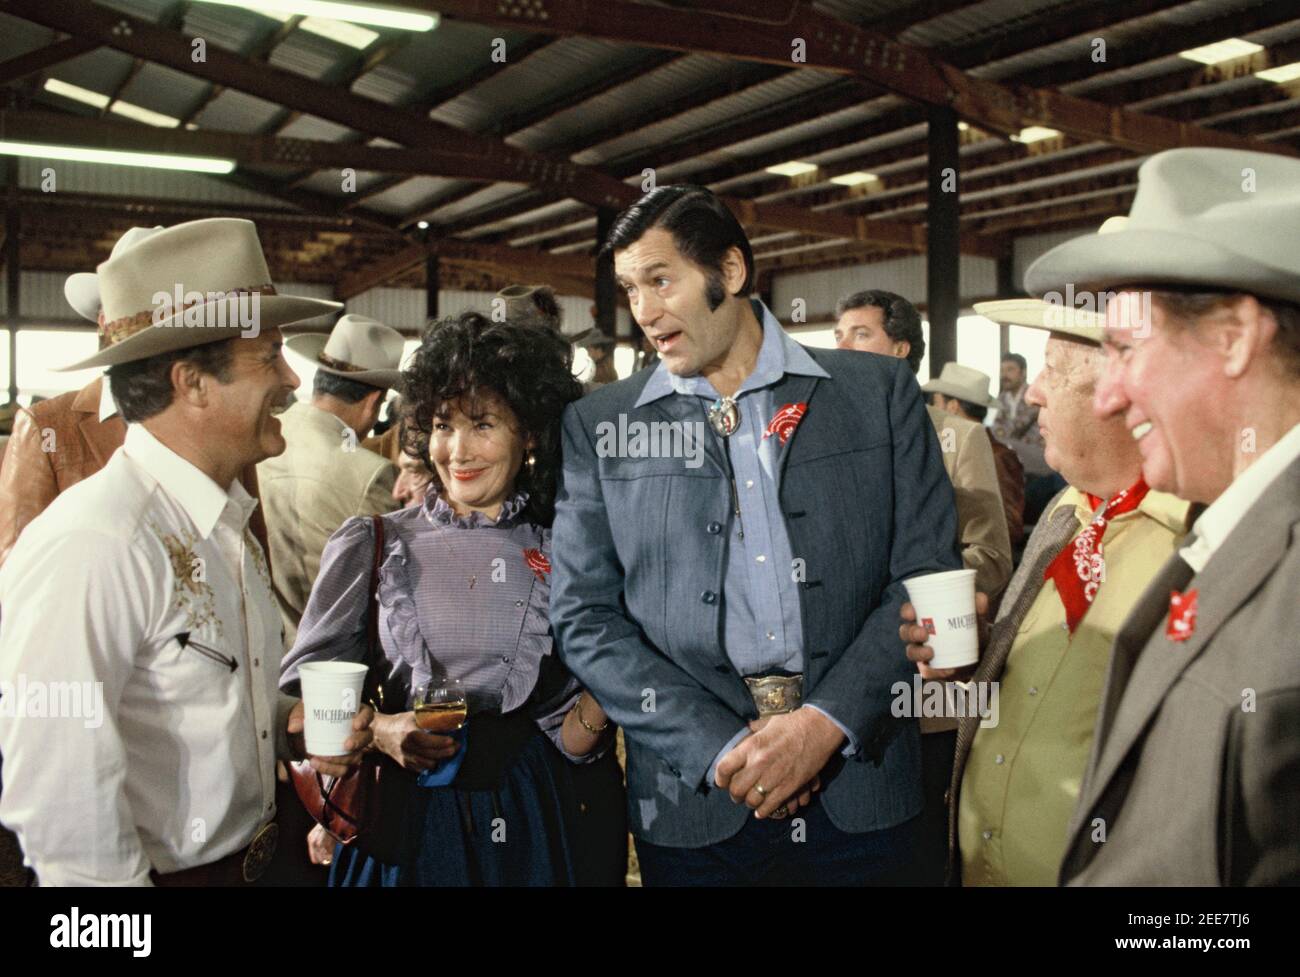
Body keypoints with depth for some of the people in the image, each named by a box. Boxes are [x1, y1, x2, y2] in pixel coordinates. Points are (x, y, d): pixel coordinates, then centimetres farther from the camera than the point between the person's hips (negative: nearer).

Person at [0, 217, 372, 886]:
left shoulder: (225, 518, 2)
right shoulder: (90, 548, -26)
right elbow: (57, 799, -26)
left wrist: (289, 725, -3)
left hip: (247, 856, 8)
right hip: (164, 873, -8)